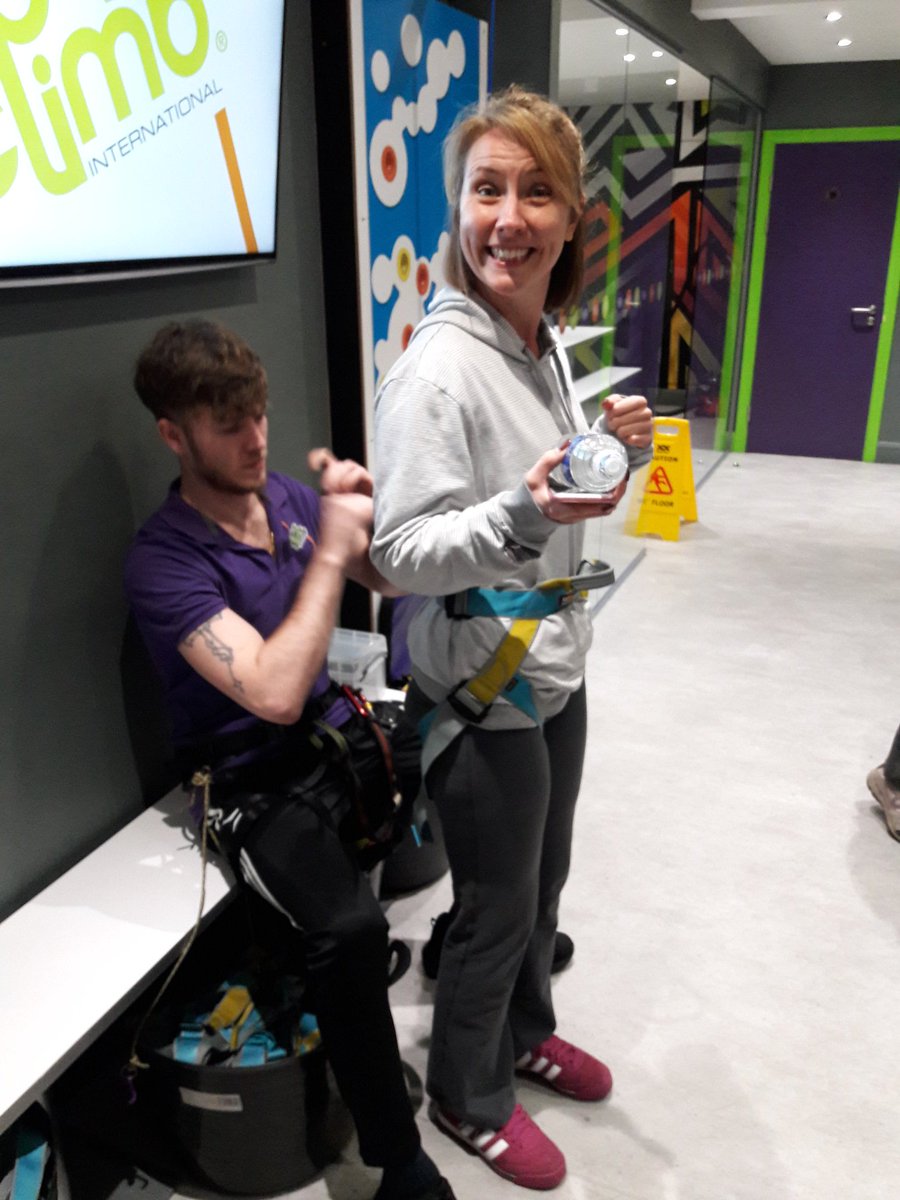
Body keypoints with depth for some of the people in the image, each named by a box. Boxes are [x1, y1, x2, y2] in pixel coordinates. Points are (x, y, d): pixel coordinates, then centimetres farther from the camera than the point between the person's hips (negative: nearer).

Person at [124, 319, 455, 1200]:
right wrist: (329, 551, -24)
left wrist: (366, 515, -7)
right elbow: (274, 693, -29)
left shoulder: (287, 495, 2)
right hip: (256, 785, -7)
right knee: (349, 929, -31)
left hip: (340, 737, 7)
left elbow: (392, 579, 13)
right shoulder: (162, 561, -18)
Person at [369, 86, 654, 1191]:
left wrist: (608, 450, -2)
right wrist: (522, 516, -39)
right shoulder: (437, 365, -22)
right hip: (482, 695, -8)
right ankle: (467, 1098, 40)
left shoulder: (543, 343, 4)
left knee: (541, 882, 25)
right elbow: (399, 554, -24)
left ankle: (524, 1034, 53)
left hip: (555, 672, 8)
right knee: (496, 910, 12)